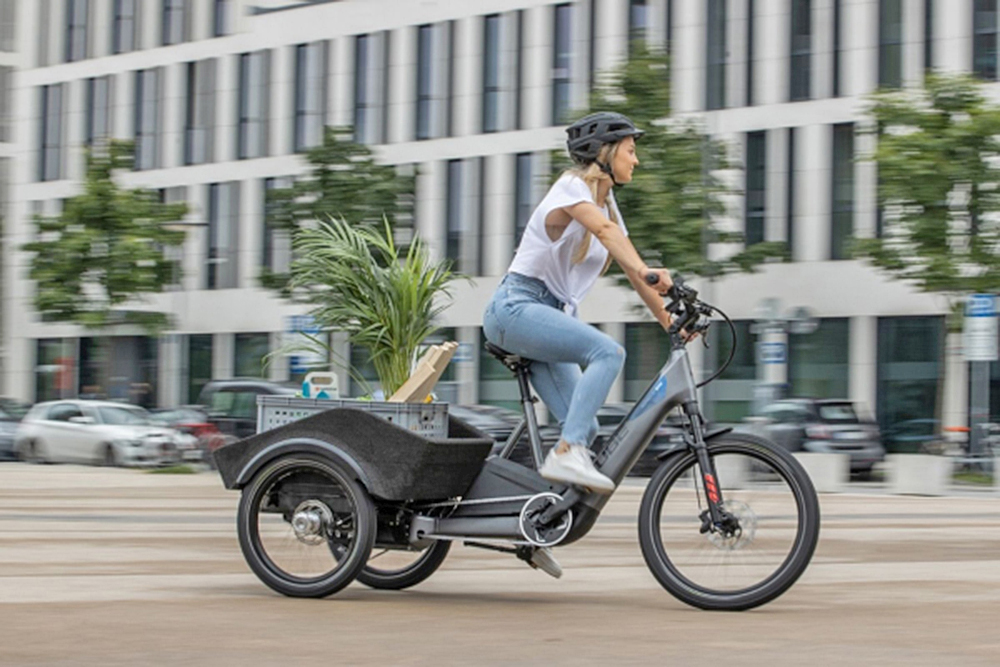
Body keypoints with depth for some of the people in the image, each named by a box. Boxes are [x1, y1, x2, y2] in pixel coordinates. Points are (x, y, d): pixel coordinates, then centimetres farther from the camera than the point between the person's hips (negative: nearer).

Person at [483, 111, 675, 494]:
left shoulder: (607, 203, 16)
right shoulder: (572, 188, -11)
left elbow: (630, 266, 15)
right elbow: (605, 231, -31)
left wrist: (670, 322, 8)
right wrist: (648, 273, -48)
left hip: (553, 314, 9)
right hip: (516, 307, -9)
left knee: (585, 428, -4)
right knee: (609, 352, -29)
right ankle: (566, 456, -35)